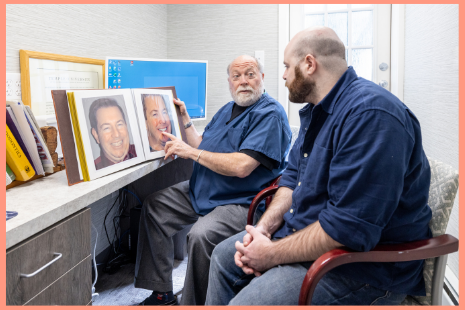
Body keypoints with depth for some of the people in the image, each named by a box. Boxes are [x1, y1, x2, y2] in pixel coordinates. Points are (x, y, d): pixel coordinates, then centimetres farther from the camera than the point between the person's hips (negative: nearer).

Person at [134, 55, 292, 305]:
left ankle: (193, 304, -8)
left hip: (242, 202, -9)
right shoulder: (227, 110, 16)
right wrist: (185, 120, 10)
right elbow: (202, 148, 19)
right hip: (202, 191, 10)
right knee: (154, 205, 5)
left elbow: (242, 166, -25)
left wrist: (190, 151, -17)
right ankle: (162, 293, 8)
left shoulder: (270, 114, -14)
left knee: (201, 235, -33)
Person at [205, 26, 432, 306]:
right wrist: (264, 227, -3)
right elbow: (294, 176, 14)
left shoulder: (370, 113, -26)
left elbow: (350, 227, -31)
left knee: (244, 304, -22)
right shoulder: (317, 110, 10)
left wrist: (273, 254, -20)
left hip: (365, 261, -10)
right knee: (224, 257, 14)